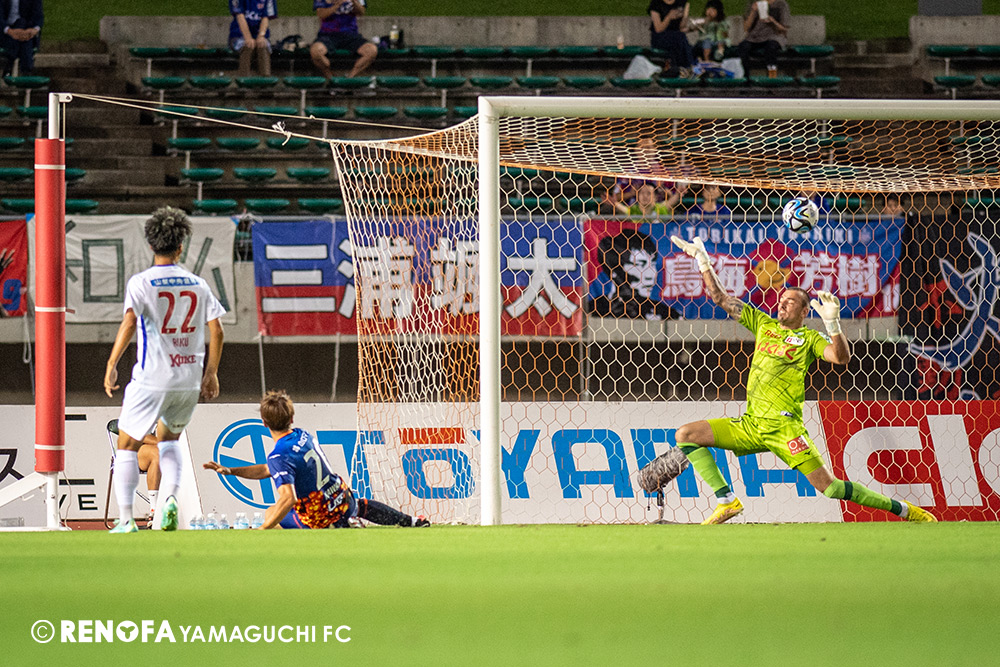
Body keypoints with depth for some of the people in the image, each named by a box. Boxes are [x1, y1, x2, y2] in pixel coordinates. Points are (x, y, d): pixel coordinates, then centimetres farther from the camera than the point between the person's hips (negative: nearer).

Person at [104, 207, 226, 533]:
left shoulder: (140, 283, -5)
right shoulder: (198, 284, 6)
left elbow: (129, 322, -19)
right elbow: (216, 330, 5)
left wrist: (111, 365, -14)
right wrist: (211, 373, 14)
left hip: (152, 380, -4)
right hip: (190, 380, 4)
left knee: (127, 445, 8)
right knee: (168, 438, 26)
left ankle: (126, 519, -2)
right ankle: (170, 497, 3)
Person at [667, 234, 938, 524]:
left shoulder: (809, 338, 3)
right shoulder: (763, 323, 16)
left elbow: (842, 357, -15)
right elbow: (720, 298, 19)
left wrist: (832, 321, -26)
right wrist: (702, 260, 14)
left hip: (784, 427, -6)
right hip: (751, 424, 6)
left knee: (829, 486, -16)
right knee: (686, 435, -6)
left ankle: (903, 510, -3)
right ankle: (727, 500, -9)